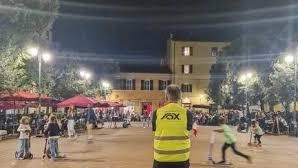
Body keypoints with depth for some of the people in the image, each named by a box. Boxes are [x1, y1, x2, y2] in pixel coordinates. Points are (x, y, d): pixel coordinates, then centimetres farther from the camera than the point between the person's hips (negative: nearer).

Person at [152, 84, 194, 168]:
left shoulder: (157, 113, -6)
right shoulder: (186, 113, -8)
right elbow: (189, 129, 6)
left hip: (161, 157, 0)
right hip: (181, 157, 0)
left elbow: (154, 129, 7)